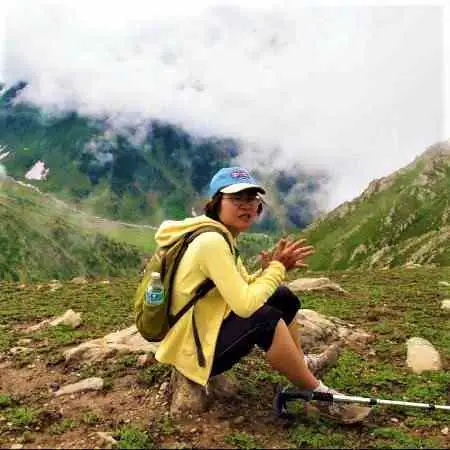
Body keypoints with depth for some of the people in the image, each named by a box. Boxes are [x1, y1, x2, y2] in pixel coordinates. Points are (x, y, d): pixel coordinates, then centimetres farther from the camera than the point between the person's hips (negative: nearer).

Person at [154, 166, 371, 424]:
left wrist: (272, 268, -10)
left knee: (282, 297, 11)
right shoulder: (212, 241, -25)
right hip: (195, 349, -10)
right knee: (264, 318, -29)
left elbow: (245, 290, 8)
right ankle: (319, 395, -9)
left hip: (210, 330, 10)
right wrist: (277, 267, -17)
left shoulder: (223, 237, 5)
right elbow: (244, 305, -31)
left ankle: (303, 364, 29)